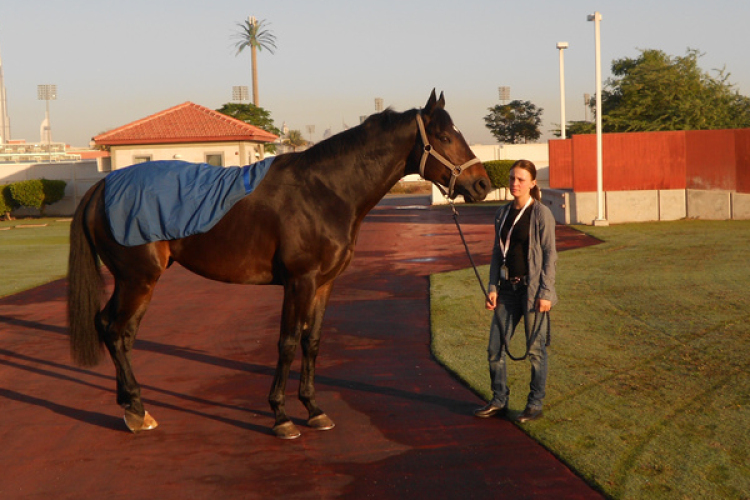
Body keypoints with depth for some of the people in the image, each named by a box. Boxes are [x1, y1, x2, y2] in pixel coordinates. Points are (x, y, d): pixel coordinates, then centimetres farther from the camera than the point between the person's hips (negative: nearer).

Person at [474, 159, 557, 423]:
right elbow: (497, 253, 13)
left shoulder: (541, 214, -8)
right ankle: (499, 401, 20)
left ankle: (535, 404, 17)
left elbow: (550, 255, -8)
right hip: (508, 289, 6)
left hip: (532, 288, -6)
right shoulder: (502, 214, 9)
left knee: (535, 349, 4)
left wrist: (545, 292, -14)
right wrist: (492, 287, 5)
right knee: (495, 348, 7)